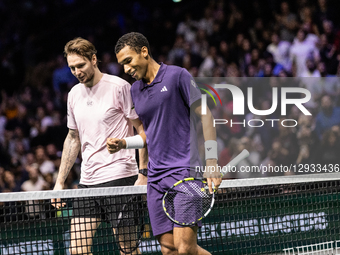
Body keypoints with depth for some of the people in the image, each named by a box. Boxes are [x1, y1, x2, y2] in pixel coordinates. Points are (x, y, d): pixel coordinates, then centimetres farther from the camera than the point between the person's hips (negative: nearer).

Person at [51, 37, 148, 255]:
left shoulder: (119, 87, -6)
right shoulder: (74, 94, 13)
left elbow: (142, 131, -5)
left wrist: (144, 175, -13)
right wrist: (60, 181, 17)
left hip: (119, 178, -6)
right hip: (87, 181, 6)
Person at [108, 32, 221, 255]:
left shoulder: (177, 75, -3)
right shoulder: (135, 90, 17)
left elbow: (205, 115, -4)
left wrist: (212, 163, -12)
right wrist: (124, 143, 7)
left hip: (183, 169, -6)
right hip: (155, 177, 6)